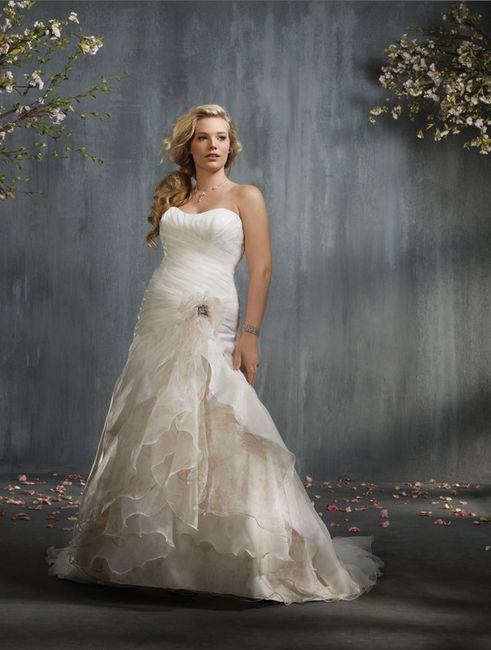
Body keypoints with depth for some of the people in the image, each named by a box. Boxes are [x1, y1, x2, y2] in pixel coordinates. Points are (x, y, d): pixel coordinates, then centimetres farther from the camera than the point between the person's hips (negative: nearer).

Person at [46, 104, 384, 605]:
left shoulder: (246, 197, 4)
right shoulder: (173, 197, 17)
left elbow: (261, 268, -3)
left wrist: (250, 334, -13)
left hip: (211, 322, -5)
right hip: (159, 319, 5)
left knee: (214, 434, -11)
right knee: (151, 434, 4)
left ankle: (260, 560, -1)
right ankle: (153, 551, 15)